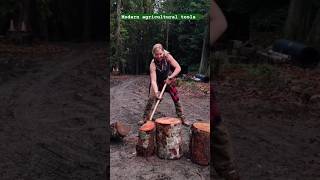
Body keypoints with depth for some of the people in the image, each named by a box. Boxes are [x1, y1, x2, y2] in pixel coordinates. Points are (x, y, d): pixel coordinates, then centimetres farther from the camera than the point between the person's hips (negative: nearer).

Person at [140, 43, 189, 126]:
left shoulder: (167, 57, -24)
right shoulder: (153, 64, -27)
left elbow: (178, 68, -23)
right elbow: (153, 80, -33)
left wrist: (170, 77, -34)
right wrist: (156, 92, -46)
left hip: (170, 82, 2)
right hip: (158, 83, -1)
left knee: (176, 100, 3)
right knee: (151, 99, -14)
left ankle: (182, 118, 17)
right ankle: (145, 118, -1)